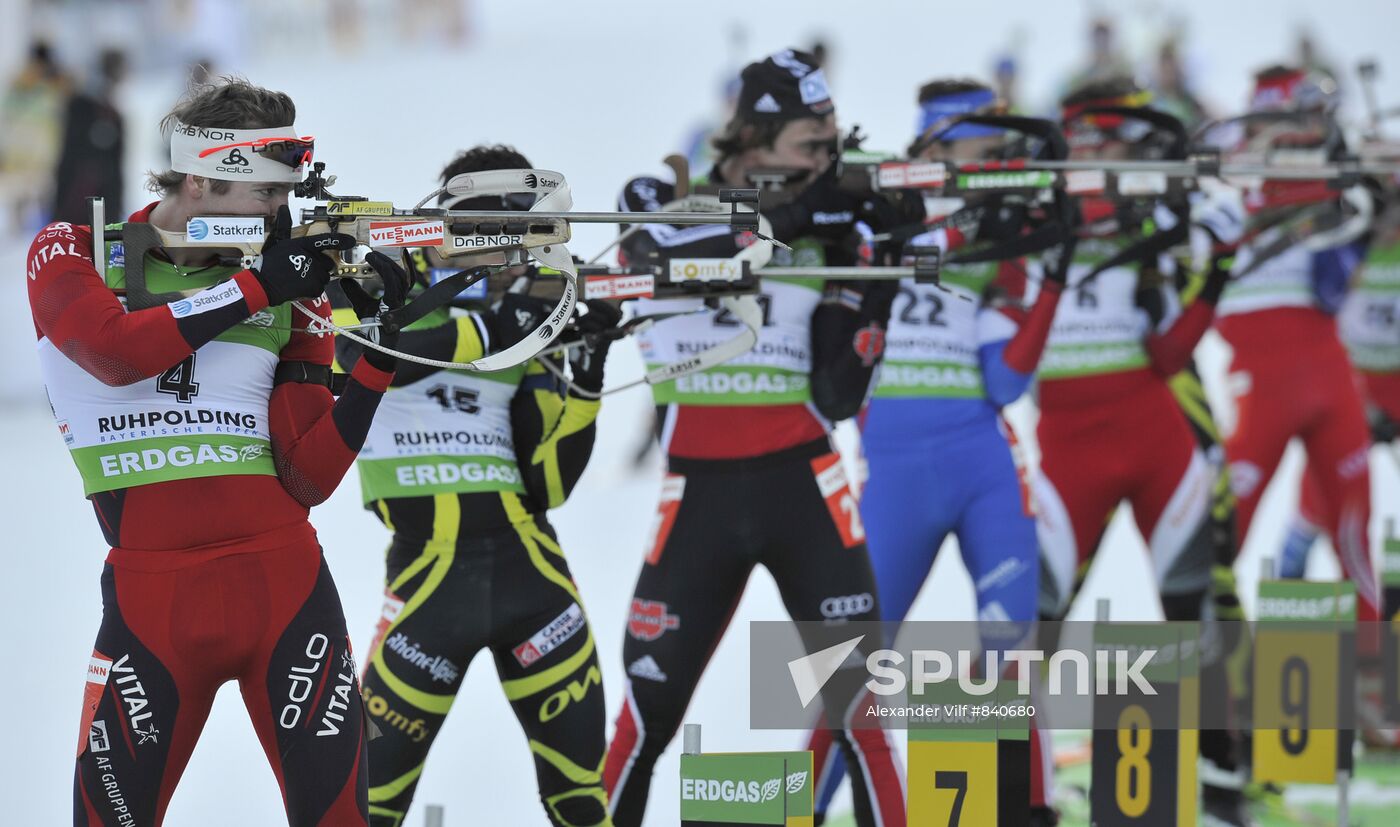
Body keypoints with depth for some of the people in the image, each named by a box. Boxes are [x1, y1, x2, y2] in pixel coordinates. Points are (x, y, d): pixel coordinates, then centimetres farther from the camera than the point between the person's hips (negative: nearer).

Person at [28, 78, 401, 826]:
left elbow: (307, 479, 4)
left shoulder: (290, 293, 9)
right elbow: (114, 352, -18)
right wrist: (254, 286, -13)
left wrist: (381, 356, -7)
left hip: (284, 585, 2)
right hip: (149, 591, -2)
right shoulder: (72, 258, 5)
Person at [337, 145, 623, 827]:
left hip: (527, 561, 3)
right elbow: (367, 359, -21)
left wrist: (586, 377, -5)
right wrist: (487, 329, -24)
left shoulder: (524, 339, 12)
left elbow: (547, 485, 5)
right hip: (427, 565, -3)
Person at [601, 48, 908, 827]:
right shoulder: (663, 206, 1)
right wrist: (785, 219, -28)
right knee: (647, 712, 3)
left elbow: (838, 395, -5)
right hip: (699, 492, 0)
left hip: (801, 484, 0)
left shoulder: (824, 233, 3)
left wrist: (877, 277, -14)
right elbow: (663, 258, -24)